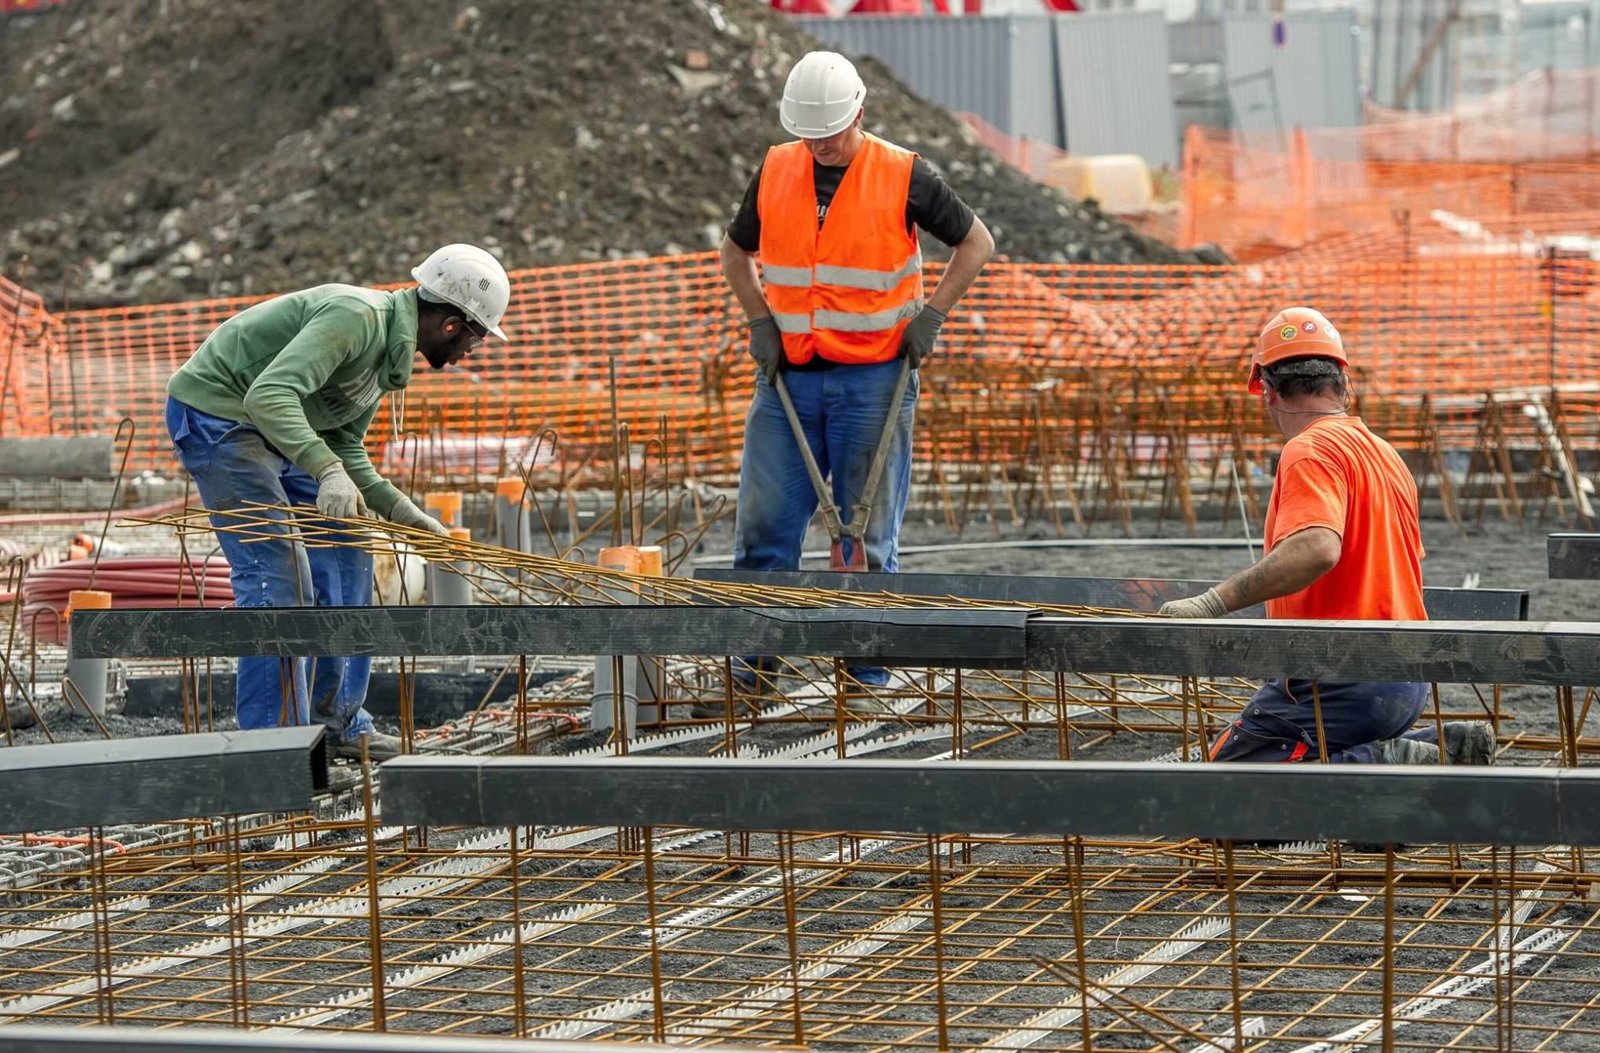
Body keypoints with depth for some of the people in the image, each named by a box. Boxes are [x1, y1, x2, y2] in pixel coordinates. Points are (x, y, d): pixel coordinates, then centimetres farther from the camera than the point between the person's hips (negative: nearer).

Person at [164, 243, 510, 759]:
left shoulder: (391, 349, 8)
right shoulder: (355, 317, -25)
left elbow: (344, 445, 16)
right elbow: (269, 395, -36)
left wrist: (395, 507, 2)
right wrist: (327, 470, -46)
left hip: (268, 428, 11)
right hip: (214, 412, -11)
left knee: (345, 553, 11)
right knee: (278, 574, -15)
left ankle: (338, 722, 17)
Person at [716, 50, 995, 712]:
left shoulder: (903, 177, -6)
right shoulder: (775, 172, 4)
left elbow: (976, 242, 4)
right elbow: (736, 252, 18)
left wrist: (930, 315, -4)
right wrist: (760, 320, 4)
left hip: (872, 379, -3)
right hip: (788, 379, 3)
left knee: (869, 531, 2)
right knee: (765, 521, 0)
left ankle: (866, 664, 8)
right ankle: (756, 659, 7)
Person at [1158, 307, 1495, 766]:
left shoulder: (1311, 452, -13)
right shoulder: (1386, 454, 16)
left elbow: (1316, 550, -32)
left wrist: (1214, 603, -32)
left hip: (1342, 681, -9)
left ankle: (1385, 764, -18)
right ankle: (1446, 746, 6)